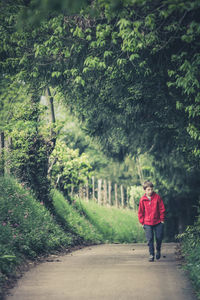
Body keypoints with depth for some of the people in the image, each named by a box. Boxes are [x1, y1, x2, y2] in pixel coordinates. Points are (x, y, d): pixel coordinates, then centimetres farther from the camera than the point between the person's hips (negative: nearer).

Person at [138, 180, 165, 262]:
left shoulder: (157, 197, -4)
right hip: (147, 223, 0)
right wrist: (142, 222, 4)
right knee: (150, 239, -3)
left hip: (158, 222, 0)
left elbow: (162, 209, 2)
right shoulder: (142, 200, -3)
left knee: (159, 237, 3)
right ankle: (151, 254, 5)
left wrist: (162, 219, 1)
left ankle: (158, 250, 30)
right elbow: (140, 212, 5)